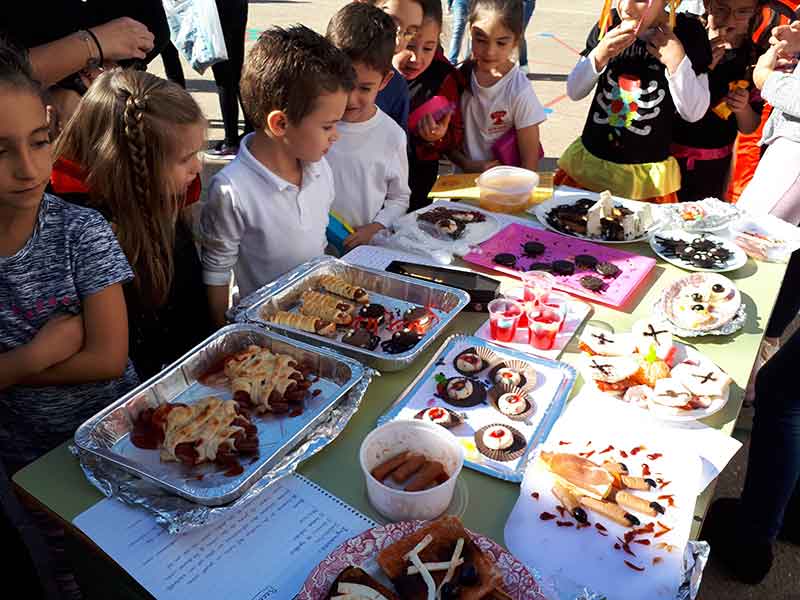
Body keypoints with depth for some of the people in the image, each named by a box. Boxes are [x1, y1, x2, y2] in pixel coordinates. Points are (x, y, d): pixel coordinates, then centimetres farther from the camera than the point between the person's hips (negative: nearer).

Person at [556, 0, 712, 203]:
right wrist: (599, 55, -16)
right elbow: (574, 92, 1)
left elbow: (693, 113, -6)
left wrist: (677, 61, -18)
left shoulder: (688, 31, -8)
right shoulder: (609, 23, -4)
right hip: (588, 160, 2)